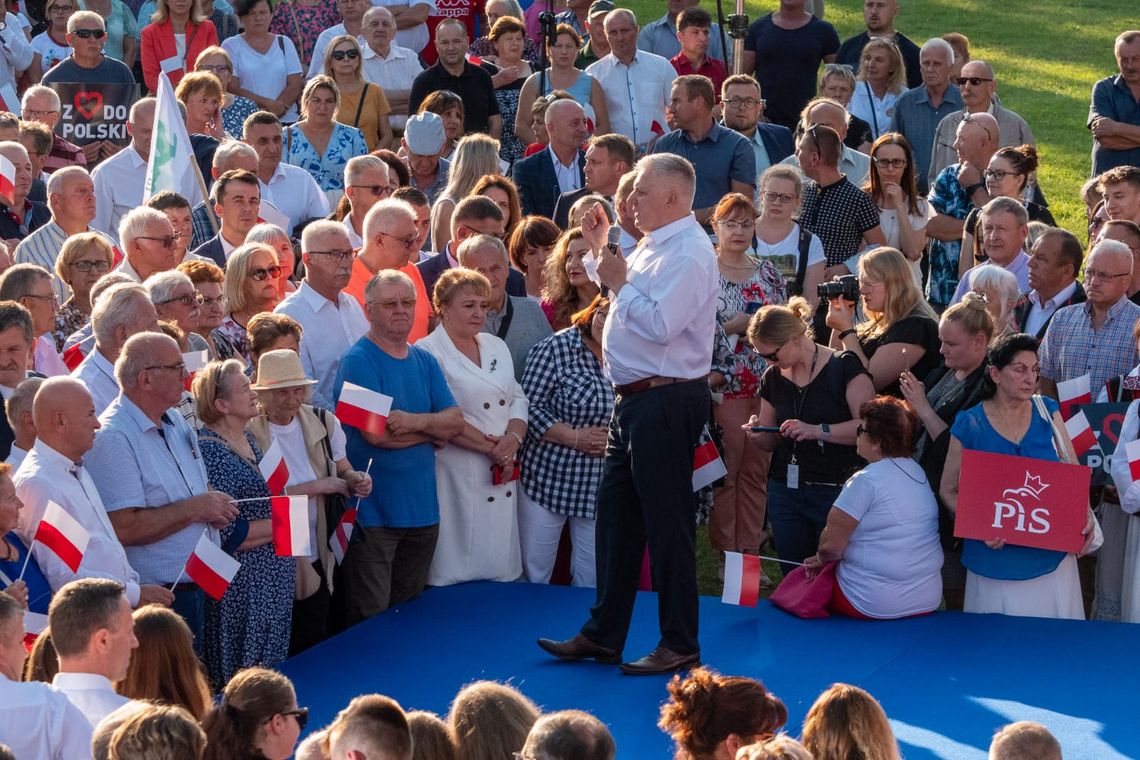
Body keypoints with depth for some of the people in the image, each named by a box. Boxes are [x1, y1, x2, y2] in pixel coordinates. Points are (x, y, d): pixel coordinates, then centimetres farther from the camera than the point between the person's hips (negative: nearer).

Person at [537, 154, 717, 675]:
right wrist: (600, 249, 18)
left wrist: (620, 281, -13)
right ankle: (603, 634, 22)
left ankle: (680, 645, 5)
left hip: (666, 402, -10)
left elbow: (658, 325, -25)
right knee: (616, 515, 14)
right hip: (636, 399, 10)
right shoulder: (655, 246, 14)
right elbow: (625, 300, 26)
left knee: (667, 520, -3)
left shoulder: (687, 253, -16)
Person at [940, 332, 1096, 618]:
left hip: (1052, 555, 2)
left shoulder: (1047, 413, 3)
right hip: (997, 560, -2)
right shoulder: (969, 425, -5)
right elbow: (949, 490, 1)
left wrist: (1084, 514, -14)